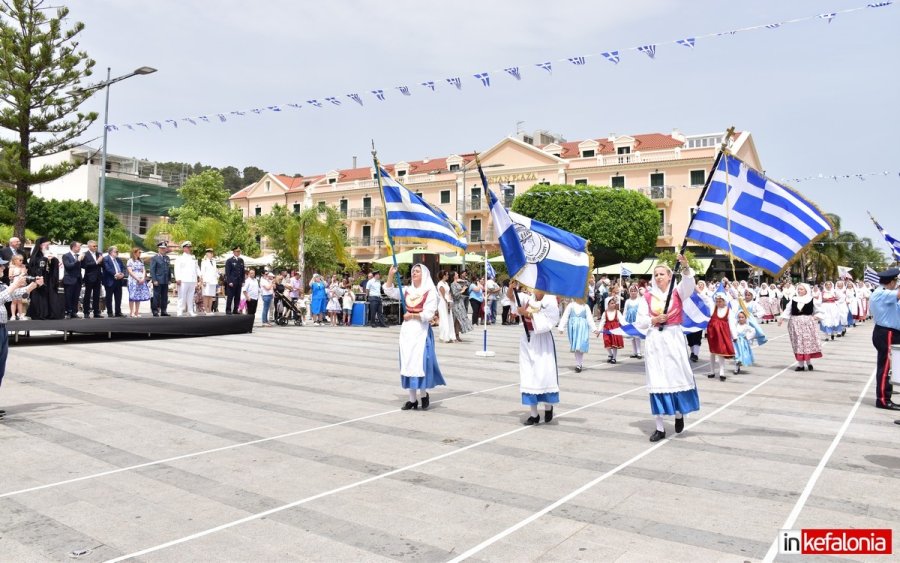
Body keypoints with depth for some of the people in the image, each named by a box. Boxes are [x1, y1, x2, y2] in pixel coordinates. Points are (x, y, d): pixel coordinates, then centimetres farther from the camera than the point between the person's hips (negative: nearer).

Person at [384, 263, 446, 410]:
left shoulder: (430, 292, -5)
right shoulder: (407, 290, 11)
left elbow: (428, 314, -11)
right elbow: (389, 291, 5)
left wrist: (411, 315, -3)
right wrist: (391, 274, -5)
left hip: (421, 330, -5)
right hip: (407, 330, 5)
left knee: (420, 362, -7)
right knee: (407, 362, 5)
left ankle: (424, 395, 12)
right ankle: (412, 399, 11)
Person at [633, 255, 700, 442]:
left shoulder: (677, 292, 3)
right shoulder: (648, 296, 5)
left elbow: (689, 284, -20)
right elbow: (639, 322, 4)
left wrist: (686, 267, -36)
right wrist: (654, 319, -13)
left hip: (674, 339, -1)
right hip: (655, 341, 1)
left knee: (678, 377, -1)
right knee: (657, 382, 1)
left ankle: (679, 413, 28)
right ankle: (660, 427, 7)